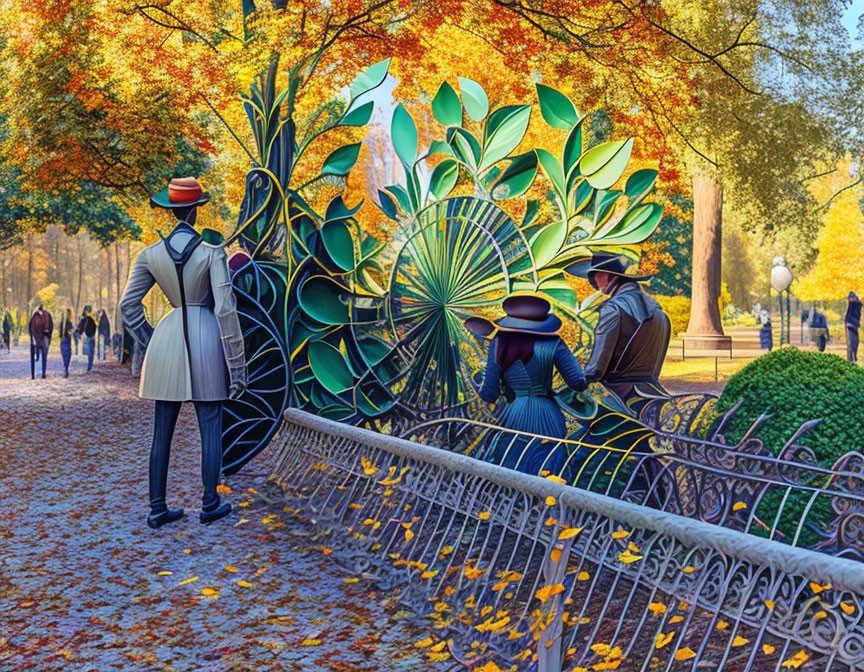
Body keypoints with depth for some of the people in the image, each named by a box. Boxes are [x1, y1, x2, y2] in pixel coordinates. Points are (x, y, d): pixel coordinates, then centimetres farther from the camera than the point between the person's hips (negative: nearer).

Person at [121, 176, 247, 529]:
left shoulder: (151, 254, 2)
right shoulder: (212, 252, -10)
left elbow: (128, 305, 4)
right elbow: (225, 309, -13)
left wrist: (150, 343, 15)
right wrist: (236, 363, -7)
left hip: (167, 339, 4)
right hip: (206, 340, -4)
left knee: (162, 431, 11)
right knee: (211, 430, 7)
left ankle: (158, 509, 15)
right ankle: (210, 505, 15)